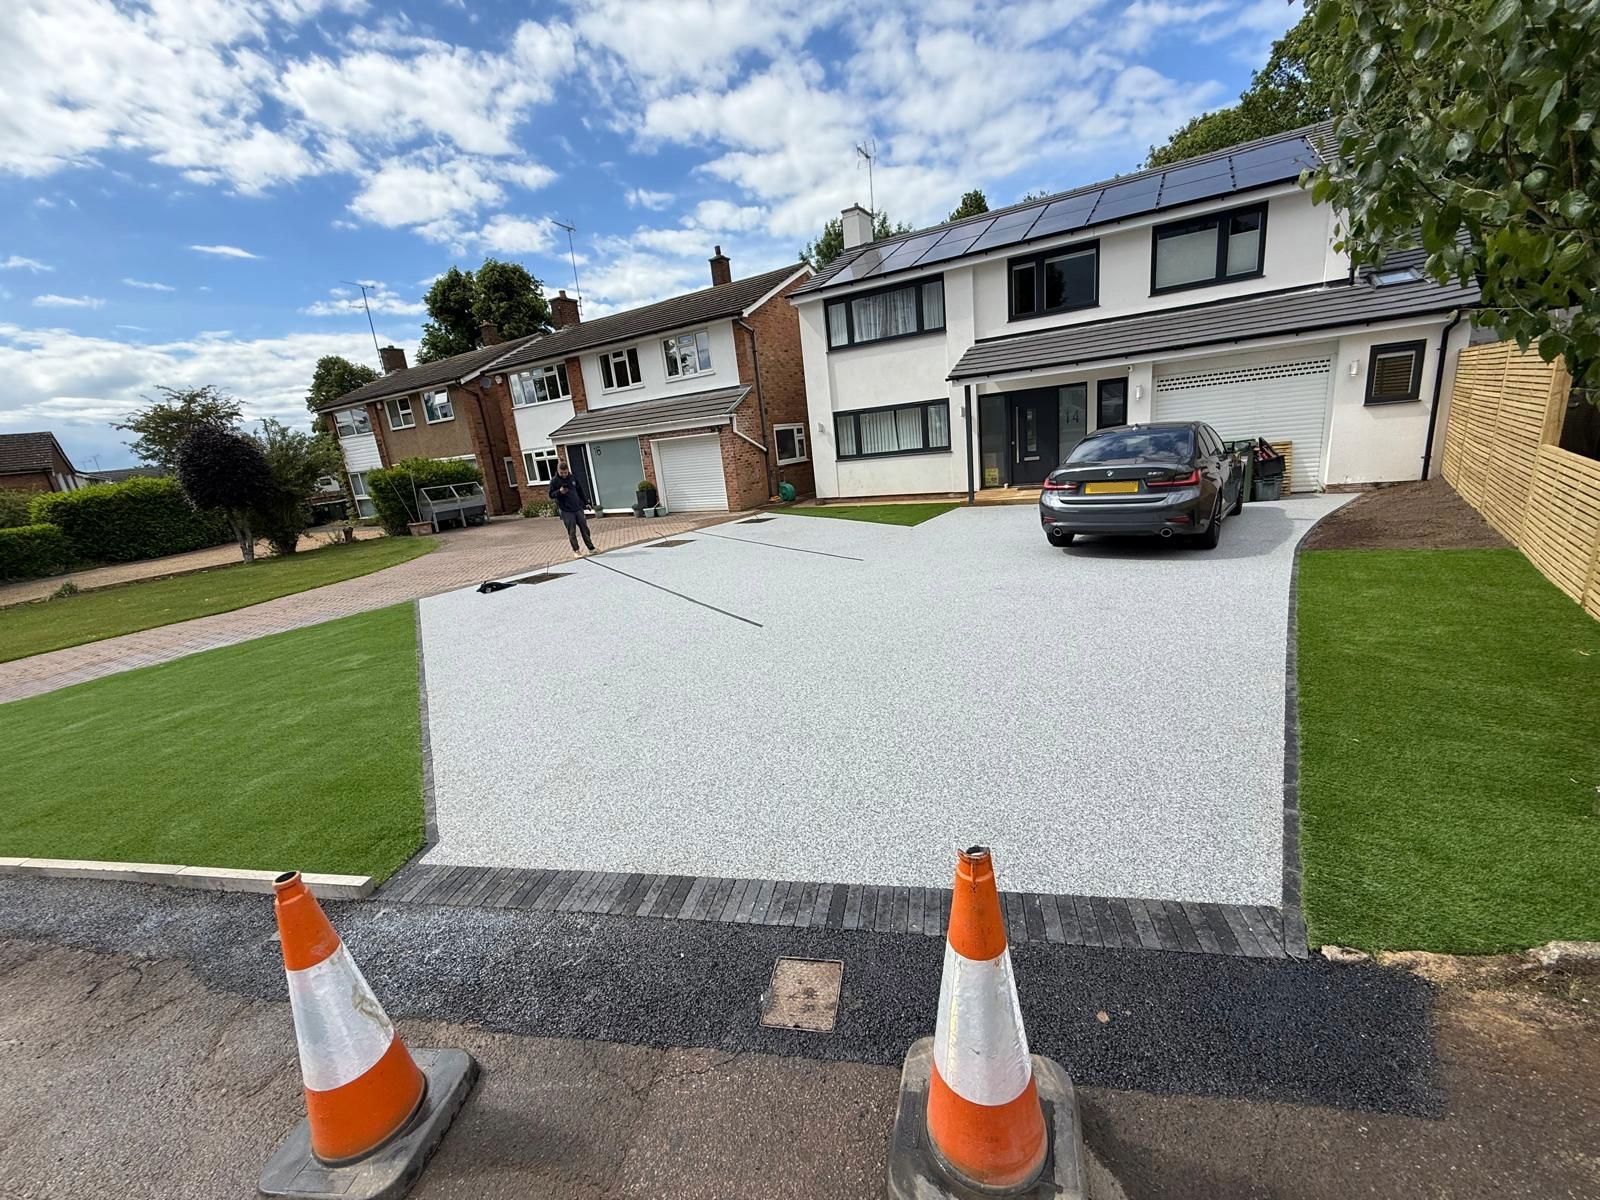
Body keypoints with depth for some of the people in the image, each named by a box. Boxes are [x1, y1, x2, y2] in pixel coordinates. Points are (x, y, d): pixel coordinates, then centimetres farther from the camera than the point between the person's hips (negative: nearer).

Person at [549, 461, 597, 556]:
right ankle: (575, 551, 10)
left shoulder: (573, 477, 7)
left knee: (585, 528, 9)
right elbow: (551, 495, -3)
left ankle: (591, 548, 19)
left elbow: (580, 491, 16)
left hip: (578, 508, 4)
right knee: (572, 532, -1)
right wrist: (559, 491, -22)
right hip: (566, 511, -4)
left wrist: (586, 502, 17)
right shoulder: (554, 481, -5)